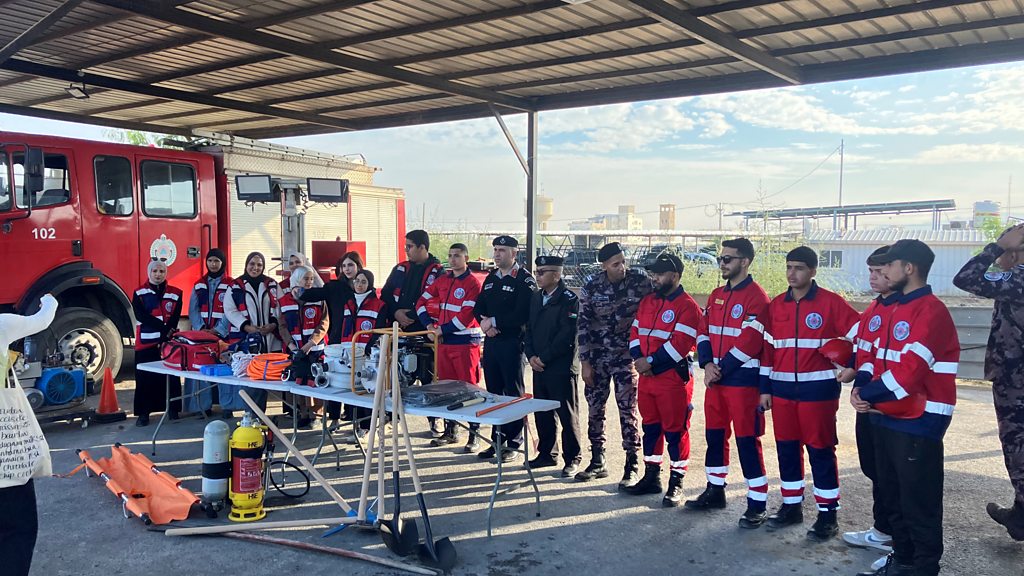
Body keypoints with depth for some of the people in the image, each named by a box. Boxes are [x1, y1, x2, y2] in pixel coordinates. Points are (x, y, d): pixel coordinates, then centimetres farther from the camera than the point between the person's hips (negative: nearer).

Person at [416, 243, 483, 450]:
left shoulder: (473, 283, -9)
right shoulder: (442, 280, 12)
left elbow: (466, 316, -16)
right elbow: (422, 302, 16)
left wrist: (443, 329, -11)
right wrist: (429, 324, 1)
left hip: (466, 342, -7)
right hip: (444, 342, 7)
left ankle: (474, 435, 3)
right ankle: (451, 432, 24)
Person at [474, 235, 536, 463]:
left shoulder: (524, 280, -8)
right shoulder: (491, 278, 15)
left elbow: (522, 314, -18)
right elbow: (479, 307, 15)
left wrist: (494, 322, -14)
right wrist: (485, 323, -6)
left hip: (512, 343, -7)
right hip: (491, 341, 7)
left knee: (513, 393, 1)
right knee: (494, 392, 12)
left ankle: (513, 444, 9)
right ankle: (497, 440, 22)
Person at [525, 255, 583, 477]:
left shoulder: (569, 300, -10)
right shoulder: (535, 298, 13)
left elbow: (567, 336, -17)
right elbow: (529, 329, 14)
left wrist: (544, 358, -14)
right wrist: (531, 356, -1)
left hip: (562, 368, -7)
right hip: (539, 367, 7)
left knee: (567, 415, 1)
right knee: (542, 413, 13)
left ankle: (572, 459, 11)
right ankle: (547, 454, 27)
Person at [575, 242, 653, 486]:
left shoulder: (640, 280, -9)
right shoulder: (591, 287, -5)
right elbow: (583, 324, -1)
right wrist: (585, 361, -3)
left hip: (626, 356, -2)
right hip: (597, 356, 2)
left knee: (628, 410, -4)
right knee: (594, 408, 9)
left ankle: (632, 467, 6)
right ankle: (597, 462, 23)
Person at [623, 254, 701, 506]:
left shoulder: (687, 306, -12)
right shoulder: (647, 301, 13)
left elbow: (680, 343, -20)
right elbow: (635, 331, 11)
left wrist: (651, 362, -18)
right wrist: (639, 358, -6)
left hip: (673, 378, -8)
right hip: (646, 376, 8)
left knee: (675, 431, 1)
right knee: (650, 427, 16)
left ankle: (676, 483, 12)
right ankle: (651, 478, 28)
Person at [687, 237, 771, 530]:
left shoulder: (756, 297, -12)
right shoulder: (717, 295, 13)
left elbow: (749, 342, -18)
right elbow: (703, 331, 11)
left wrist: (721, 370, -13)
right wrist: (707, 364, -6)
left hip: (743, 381, -8)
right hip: (715, 378, 8)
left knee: (747, 442, -3)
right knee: (714, 436, 16)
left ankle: (757, 505, 6)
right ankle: (715, 491, 31)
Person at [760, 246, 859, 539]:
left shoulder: (831, 302, -6)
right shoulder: (776, 305, 7)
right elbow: (768, 348, 10)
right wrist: (765, 388, 9)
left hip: (818, 389, -4)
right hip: (782, 389, 5)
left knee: (820, 450, 2)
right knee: (786, 448, 11)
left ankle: (828, 514, 14)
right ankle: (791, 506, 25)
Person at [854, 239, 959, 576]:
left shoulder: (931, 310, -16)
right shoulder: (898, 309, 15)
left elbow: (911, 369, -25)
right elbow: (881, 359, 16)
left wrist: (869, 394, -13)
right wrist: (863, 389, -3)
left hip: (919, 423, -9)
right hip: (889, 418, 10)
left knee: (919, 503, 2)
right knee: (893, 496, 19)